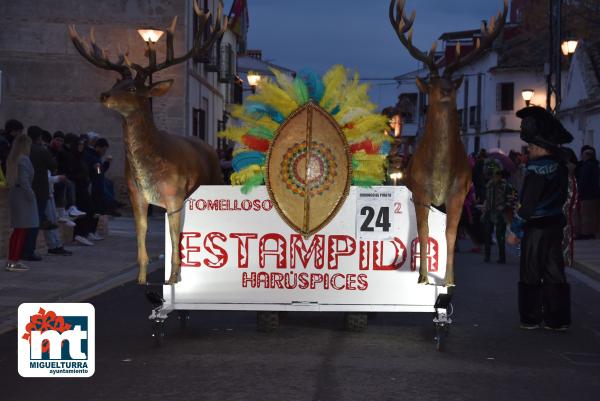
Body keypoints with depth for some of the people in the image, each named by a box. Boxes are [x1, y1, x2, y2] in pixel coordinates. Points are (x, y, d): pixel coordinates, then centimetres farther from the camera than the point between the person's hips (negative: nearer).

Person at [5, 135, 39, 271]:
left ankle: (11, 261, 18)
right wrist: (31, 195, -14)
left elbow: (10, 178, 12)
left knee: (17, 230, 15)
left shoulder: (12, 159, 10)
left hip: (14, 193, 9)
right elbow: (24, 181, -21)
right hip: (22, 195, -9)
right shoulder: (24, 160, -15)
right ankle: (14, 262, -3)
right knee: (22, 230, -4)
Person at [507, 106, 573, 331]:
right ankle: (558, 319, 12)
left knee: (531, 275, 3)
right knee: (554, 272, 10)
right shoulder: (560, 166, 8)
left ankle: (531, 318, 8)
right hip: (556, 224, 7)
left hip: (536, 228, -7)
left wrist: (515, 230, -11)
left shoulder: (538, 168, -16)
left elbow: (528, 203, -17)